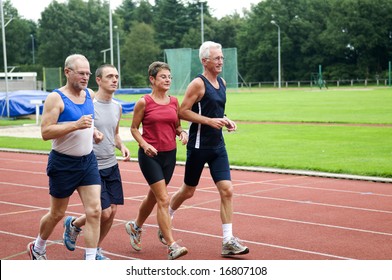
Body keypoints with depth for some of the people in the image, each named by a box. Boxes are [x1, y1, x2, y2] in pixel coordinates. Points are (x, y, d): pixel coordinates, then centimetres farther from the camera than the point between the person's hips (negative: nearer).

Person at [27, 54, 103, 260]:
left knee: (94, 211, -7)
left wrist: (94, 131, 6)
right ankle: (37, 248, 39)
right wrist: (76, 125, -29)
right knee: (57, 214, 11)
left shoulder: (90, 95, 5)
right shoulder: (55, 98, -14)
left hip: (88, 161, 5)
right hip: (63, 164, -5)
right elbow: (45, 132, -21)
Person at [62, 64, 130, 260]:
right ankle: (74, 224, 22)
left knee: (112, 211, 4)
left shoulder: (117, 107, 9)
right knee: (104, 212, -8)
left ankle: (95, 250, 22)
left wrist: (122, 146, 3)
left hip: (111, 165, 7)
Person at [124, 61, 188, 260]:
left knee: (153, 197, 19)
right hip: (150, 156, -6)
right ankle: (171, 247, -12)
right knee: (163, 200, -12)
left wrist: (182, 133, -6)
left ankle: (135, 226, 45)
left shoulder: (174, 101, 6)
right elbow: (134, 128, -2)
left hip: (169, 154, 6)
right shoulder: (144, 102, -8)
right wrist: (144, 145, -17)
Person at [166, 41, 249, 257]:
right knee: (188, 191, 8)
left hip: (218, 146, 6)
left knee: (226, 190, -5)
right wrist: (210, 121, -22)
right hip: (199, 146, -6)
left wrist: (226, 120, 4)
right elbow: (183, 111, -16)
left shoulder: (222, 83, 11)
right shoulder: (198, 84, -12)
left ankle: (228, 241, -2)